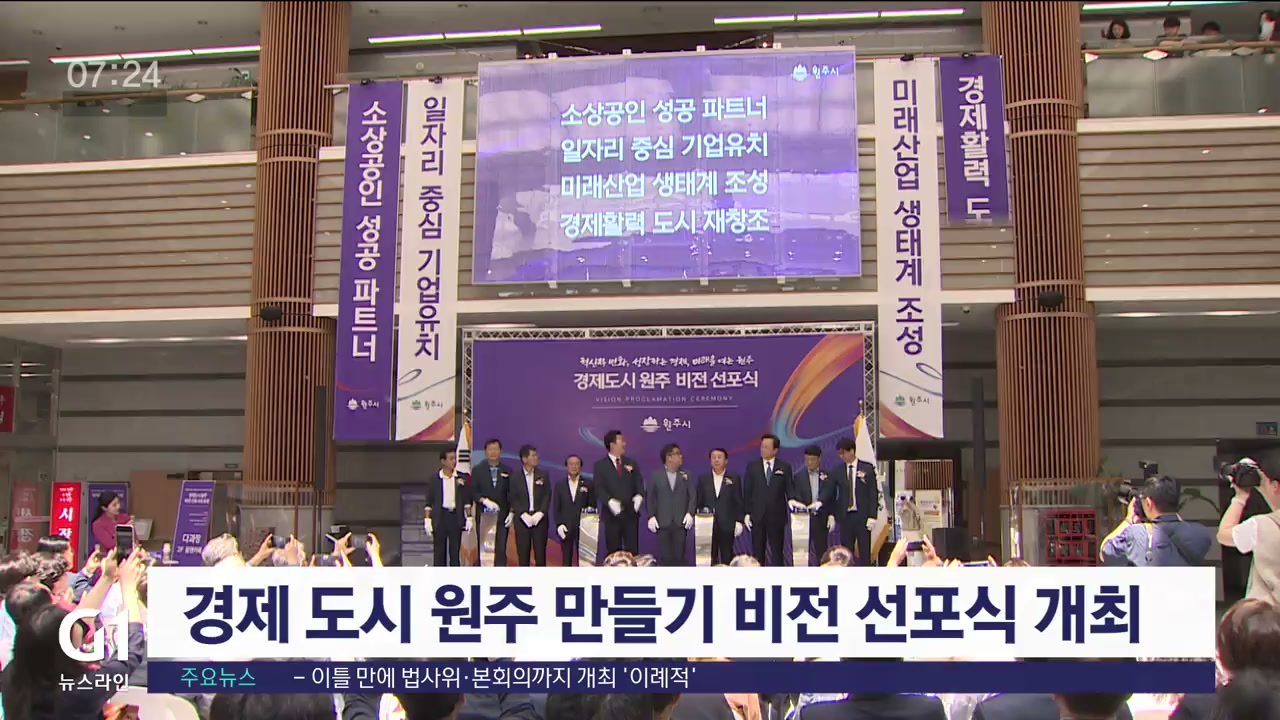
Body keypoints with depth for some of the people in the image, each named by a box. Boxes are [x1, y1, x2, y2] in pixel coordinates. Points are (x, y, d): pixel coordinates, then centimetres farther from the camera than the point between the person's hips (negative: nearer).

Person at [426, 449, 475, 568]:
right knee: (439, 551, 2)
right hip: (440, 516, -1)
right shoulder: (434, 480, 1)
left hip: (456, 516, 1)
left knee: (455, 551, 4)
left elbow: (466, 500, 8)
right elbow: (429, 502, 3)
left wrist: (469, 517, 2)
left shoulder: (462, 478, 5)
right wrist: (428, 519, -3)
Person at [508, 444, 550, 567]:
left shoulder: (543, 475, 7)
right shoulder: (515, 477, 3)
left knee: (540, 551, 0)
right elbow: (512, 498, -1)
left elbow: (547, 495, 2)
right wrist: (524, 514, -12)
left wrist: (540, 513, -11)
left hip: (539, 518, 1)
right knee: (523, 552, 2)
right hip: (522, 519, -1)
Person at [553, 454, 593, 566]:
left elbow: (592, 506, 3)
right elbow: (555, 508, 6)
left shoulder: (588, 485, 4)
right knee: (566, 560, 4)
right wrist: (559, 524, -7)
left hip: (583, 528, -1)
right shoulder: (559, 485, 8)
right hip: (565, 528, 1)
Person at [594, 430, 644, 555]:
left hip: (631, 513, 3)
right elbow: (598, 487, -8)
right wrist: (610, 501, -24)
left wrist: (639, 496, -14)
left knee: (632, 550, 2)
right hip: (612, 513, -3)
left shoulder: (631, 463, 13)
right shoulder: (600, 465, 2)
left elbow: (638, 483, 8)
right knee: (613, 552, 2)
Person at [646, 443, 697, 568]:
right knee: (664, 556, 1)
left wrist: (690, 513, -10)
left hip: (681, 522, 1)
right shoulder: (655, 475, 5)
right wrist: (651, 516, -7)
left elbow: (693, 495, 4)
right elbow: (649, 497, 3)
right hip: (662, 522, -1)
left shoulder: (686, 475, 9)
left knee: (679, 556, 1)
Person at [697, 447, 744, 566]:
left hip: (727, 525, -1)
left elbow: (738, 502, 3)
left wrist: (739, 521, -3)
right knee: (709, 557, 3)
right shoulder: (703, 478, 9)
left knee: (727, 557, 1)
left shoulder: (734, 478, 4)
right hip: (708, 524, 2)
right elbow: (699, 501, 9)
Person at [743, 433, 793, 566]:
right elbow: (747, 491, 5)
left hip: (777, 516, -1)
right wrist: (747, 513, -1)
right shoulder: (752, 466, 6)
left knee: (777, 551, 3)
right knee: (757, 551, 4)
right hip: (757, 516, 1)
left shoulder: (785, 467, 3)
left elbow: (790, 490, 2)